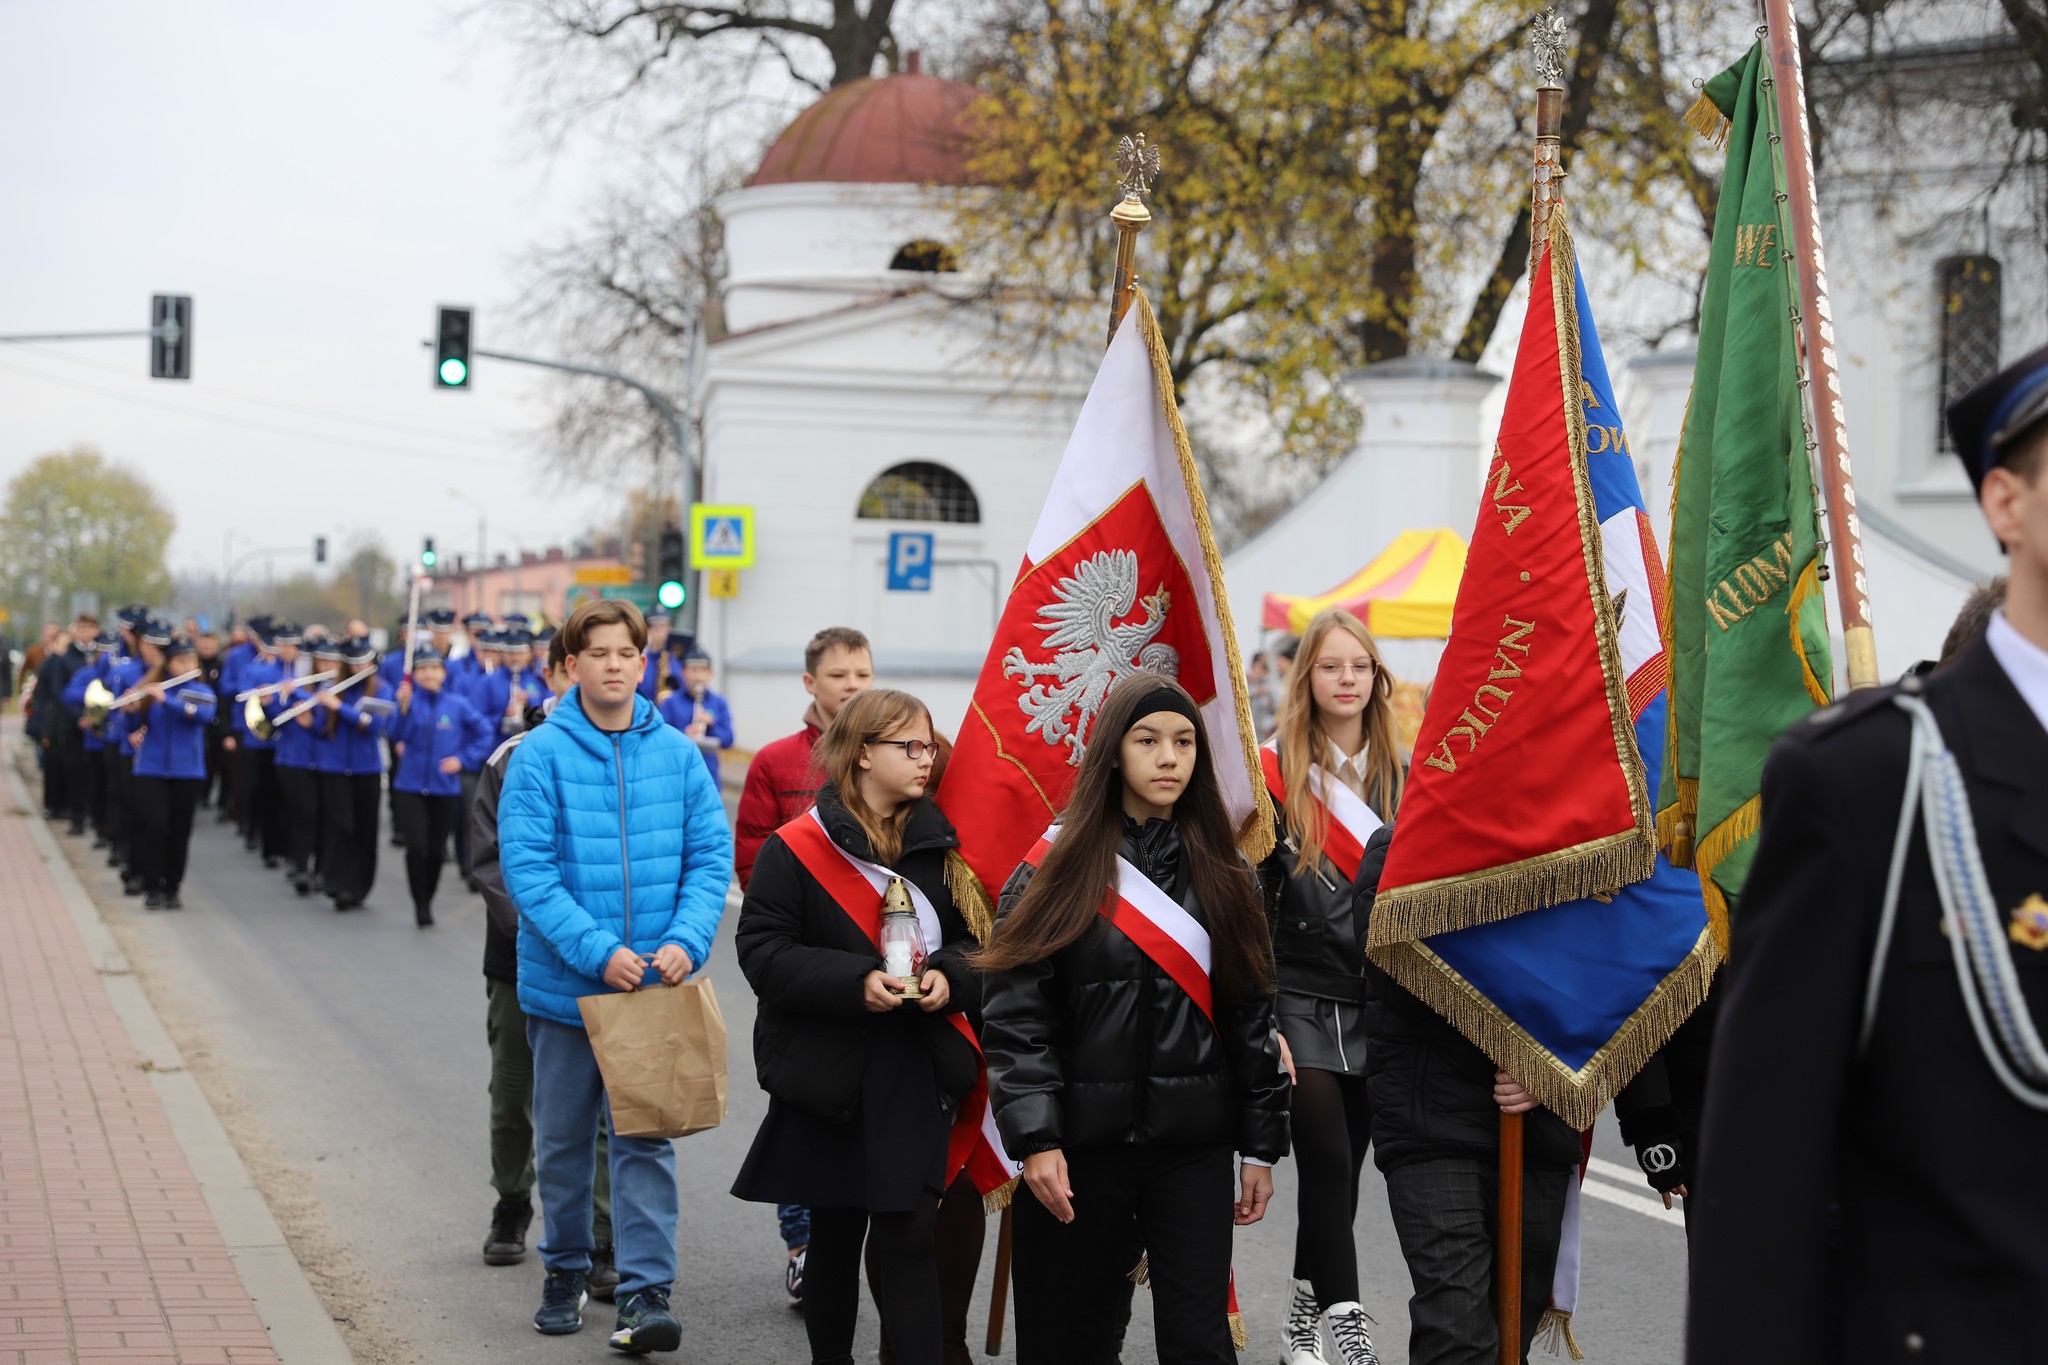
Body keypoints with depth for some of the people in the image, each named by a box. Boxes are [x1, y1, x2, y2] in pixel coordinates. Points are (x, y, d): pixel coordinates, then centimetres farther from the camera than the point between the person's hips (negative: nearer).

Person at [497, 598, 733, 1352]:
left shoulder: (677, 753, 1)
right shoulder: (541, 755, -7)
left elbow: (712, 855, 0)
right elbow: (527, 867, -12)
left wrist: (686, 940, -16)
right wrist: (597, 950, -21)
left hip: (654, 983, 1)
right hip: (564, 983, 0)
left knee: (645, 1137, -2)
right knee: (562, 1139, 13)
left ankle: (646, 1291, -3)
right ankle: (565, 1272, 30)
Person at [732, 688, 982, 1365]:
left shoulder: (937, 845, 7)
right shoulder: (796, 849, -7)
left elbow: (970, 938, 14)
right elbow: (762, 952, -12)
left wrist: (949, 977, -8)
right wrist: (855, 982, -23)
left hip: (916, 1074, 3)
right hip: (829, 1073, -2)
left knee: (910, 1232, -3)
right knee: (835, 1232, 10)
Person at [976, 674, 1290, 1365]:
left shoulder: (1224, 877, 7)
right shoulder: (1054, 873, -2)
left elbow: (1251, 1017, 10)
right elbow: (1014, 1017, -7)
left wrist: (1261, 1148, 7)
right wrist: (1035, 1140, -16)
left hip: (1194, 1151, 2)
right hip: (1081, 1150, -2)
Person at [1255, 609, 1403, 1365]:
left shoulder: (1401, 775, 9)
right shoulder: (1275, 773, -3)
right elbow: (1252, 899, -3)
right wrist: (1261, 1018, -8)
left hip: (1379, 1003, 4)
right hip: (1302, 997, -4)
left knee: (1342, 1166, 8)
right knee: (1327, 1161, -11)